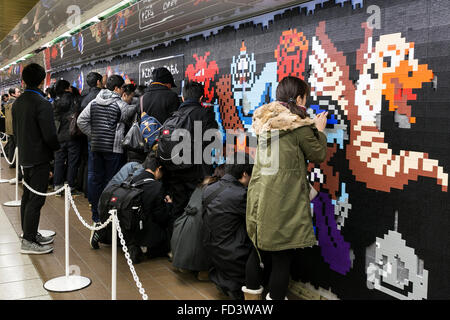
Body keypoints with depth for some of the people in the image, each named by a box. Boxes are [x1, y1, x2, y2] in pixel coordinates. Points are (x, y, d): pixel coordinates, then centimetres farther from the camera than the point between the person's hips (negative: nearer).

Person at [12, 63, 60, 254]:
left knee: (28, 196, 16)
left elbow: (15, 130, 16)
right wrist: (57, 148, -2)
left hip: (24, 157, 9)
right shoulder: (42, 103, -19)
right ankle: (29, 241, 0)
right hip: (39, 158, -9)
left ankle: (30, 234, 28)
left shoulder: (17, 102, 8)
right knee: (36, 199, -4)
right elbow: (49, 135, -21)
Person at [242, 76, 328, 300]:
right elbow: (319, 155, -3)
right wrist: (319, 130, 11)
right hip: (284, 201, -7)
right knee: (282, 257, 4)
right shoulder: (299, 126, -14)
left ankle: (251, 292, 31)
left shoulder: (265, 121, 7)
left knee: (260, 249, 20)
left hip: (259, 196, 8)